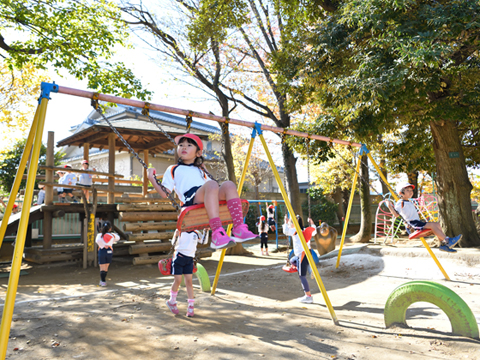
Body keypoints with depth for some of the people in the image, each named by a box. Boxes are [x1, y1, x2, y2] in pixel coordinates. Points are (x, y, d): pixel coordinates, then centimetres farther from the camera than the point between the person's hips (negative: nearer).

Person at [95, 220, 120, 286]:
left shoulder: (100, 235, -7)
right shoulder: (113, 235, 0)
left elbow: (97, 240, -28)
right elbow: (118, 238, 21)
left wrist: (103, 245, -17)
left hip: (102, 251, -2)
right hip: (109, 252, 2)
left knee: (102, 268, 7)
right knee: (106, 267, 16)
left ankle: (103, 282, 7)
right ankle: (103, 280, 25)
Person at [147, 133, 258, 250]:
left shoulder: (200, 170, 39)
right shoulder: (173, 170, 27)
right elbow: (165, 194, 16)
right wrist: (152, 179, 7)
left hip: (209, 197, 5)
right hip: (190, 199, -5)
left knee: (228, 185, -24)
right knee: (212, 184, -34)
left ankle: (239, 230, -38)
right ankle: (217, 234, -48)